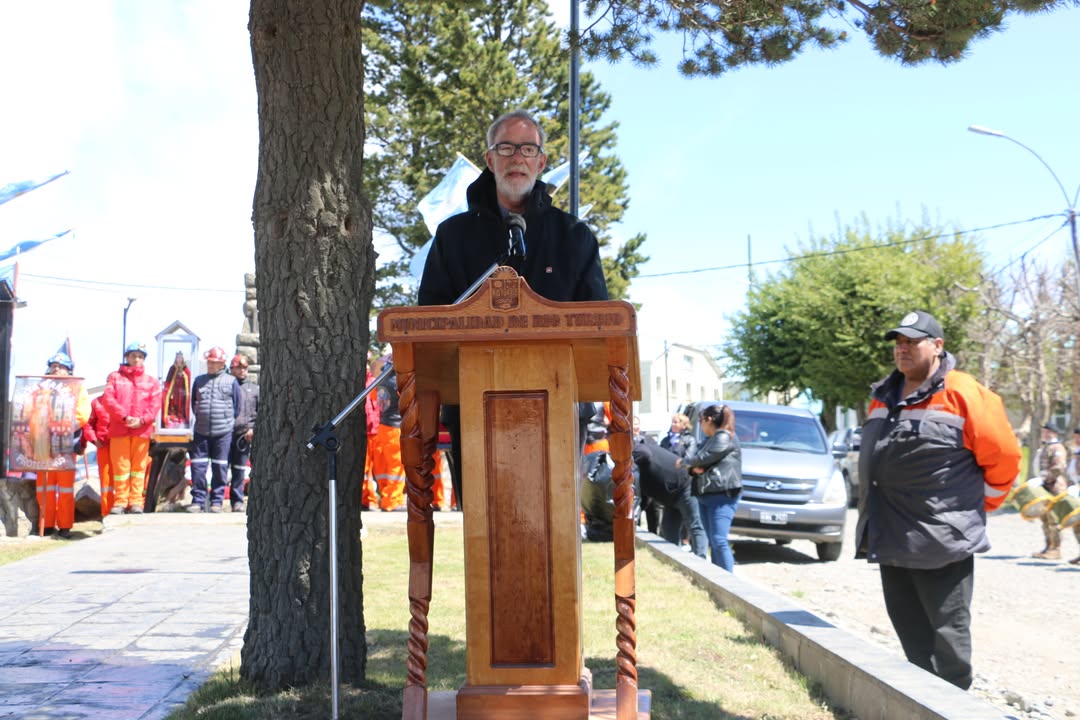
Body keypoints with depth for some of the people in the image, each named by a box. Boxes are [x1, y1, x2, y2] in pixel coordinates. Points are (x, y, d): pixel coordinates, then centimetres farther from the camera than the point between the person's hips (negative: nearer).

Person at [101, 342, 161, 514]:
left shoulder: (151, 381, 12)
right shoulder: (115, 377, 10)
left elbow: (155, 403, 2)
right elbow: (108, 399, -2)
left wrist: (142, 420, -13)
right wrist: (124, 416, -14)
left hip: (142, 430, 1)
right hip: (119, 429, -1)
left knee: (139, 466, 2)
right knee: (120, 466, 0)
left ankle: (136, 501, 6)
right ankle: (120, 501, 6)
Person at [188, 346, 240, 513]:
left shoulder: (231, 382, 3)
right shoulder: (199, 380, 11)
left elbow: (237, 406, 8)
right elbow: (193, 402, 20)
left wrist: (228, 422, 9)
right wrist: (199, 418, 14)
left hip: (223, 432, -2)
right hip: (201, 431, 2)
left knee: (220, 468, 1)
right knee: (198, 466, -1)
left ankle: (217, 501, 7)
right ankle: (198, 500, 5)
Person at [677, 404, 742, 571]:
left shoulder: (725, 437, -8)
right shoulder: (709, 440, 23)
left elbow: (703, 458, -14)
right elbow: (694, 454, 14)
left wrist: (684, 462, 4)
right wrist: (694, 468, -9)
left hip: (722, 496, -9)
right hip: (706, 495, 9)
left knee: (719, 540, -15)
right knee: (712, 541, 9)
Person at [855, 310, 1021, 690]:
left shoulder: (962, 394, -10)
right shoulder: (883, 398, 12)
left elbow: (1003, 457, -7)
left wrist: (974, 508, 1)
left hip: (942, 538, -7)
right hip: (892, 537, 7)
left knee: (947, 632, 1)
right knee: (909, 628, 14)